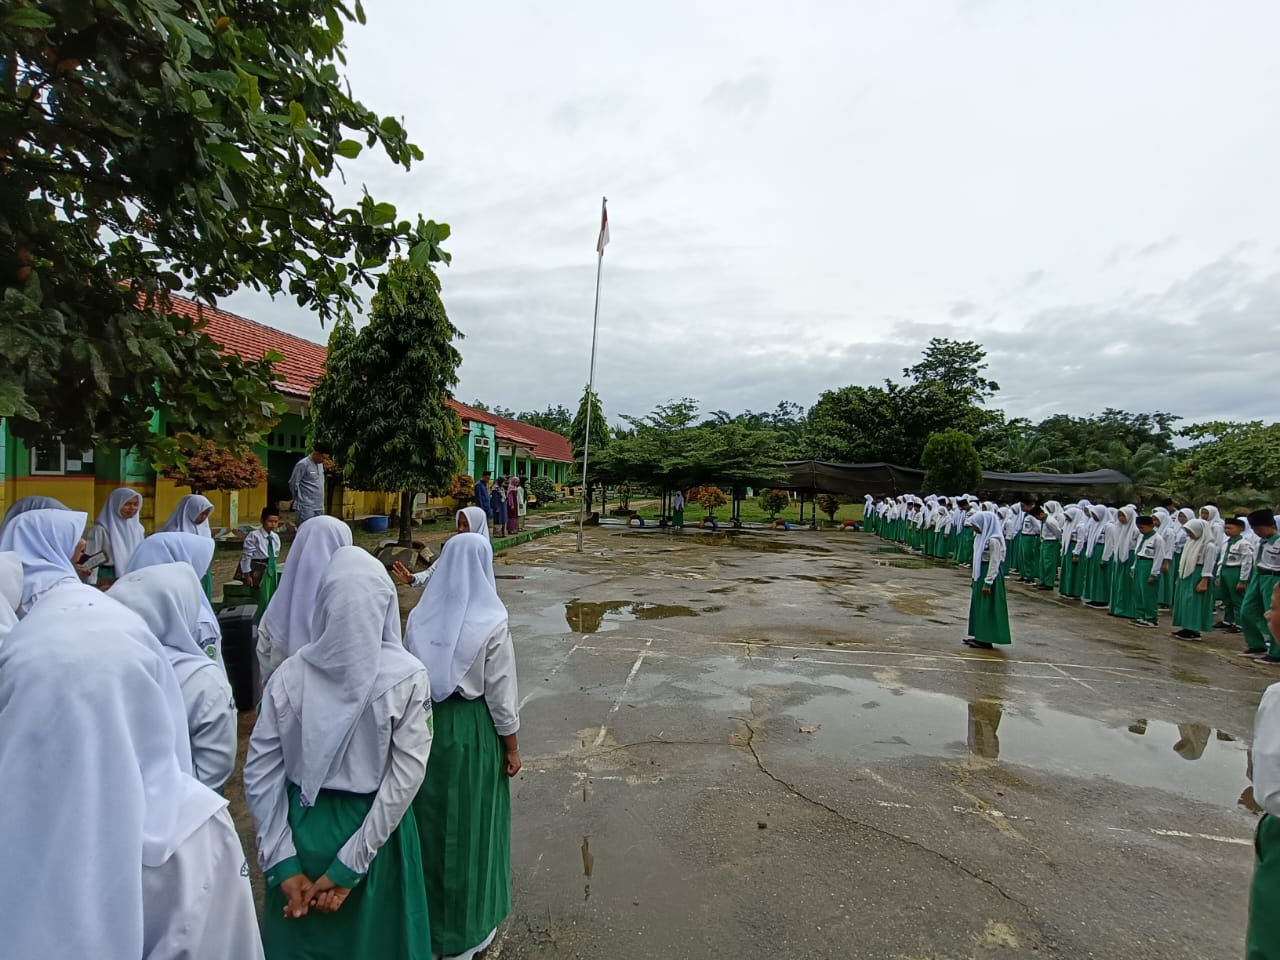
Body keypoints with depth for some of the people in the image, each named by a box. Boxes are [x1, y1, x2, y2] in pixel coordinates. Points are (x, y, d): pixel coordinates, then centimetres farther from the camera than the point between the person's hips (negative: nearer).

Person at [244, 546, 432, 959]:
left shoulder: (289, 675, -11)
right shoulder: (407, 677, -18)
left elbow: (260, 774, -10)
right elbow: (406, 777, -20)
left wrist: (283, 863, -5)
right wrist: (350, 865, -14)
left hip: (303, 828, 2)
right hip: (374, 830, -2)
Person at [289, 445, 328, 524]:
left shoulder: (320, 464, 12)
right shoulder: (303, 465, -12)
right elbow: (293, 484, -8)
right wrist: (299, 498, 4)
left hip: (319, 506, 8)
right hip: (306, 506, -8)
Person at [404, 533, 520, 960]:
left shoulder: (419, 617, -6)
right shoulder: (492, 624, -19)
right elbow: (501, 694, -14)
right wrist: (512, 747, -2)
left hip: (426, 724, 4)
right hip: (472, 728, -4)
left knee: (430, 816, 21)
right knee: (469, 821, 12)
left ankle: (426, 910, 42)